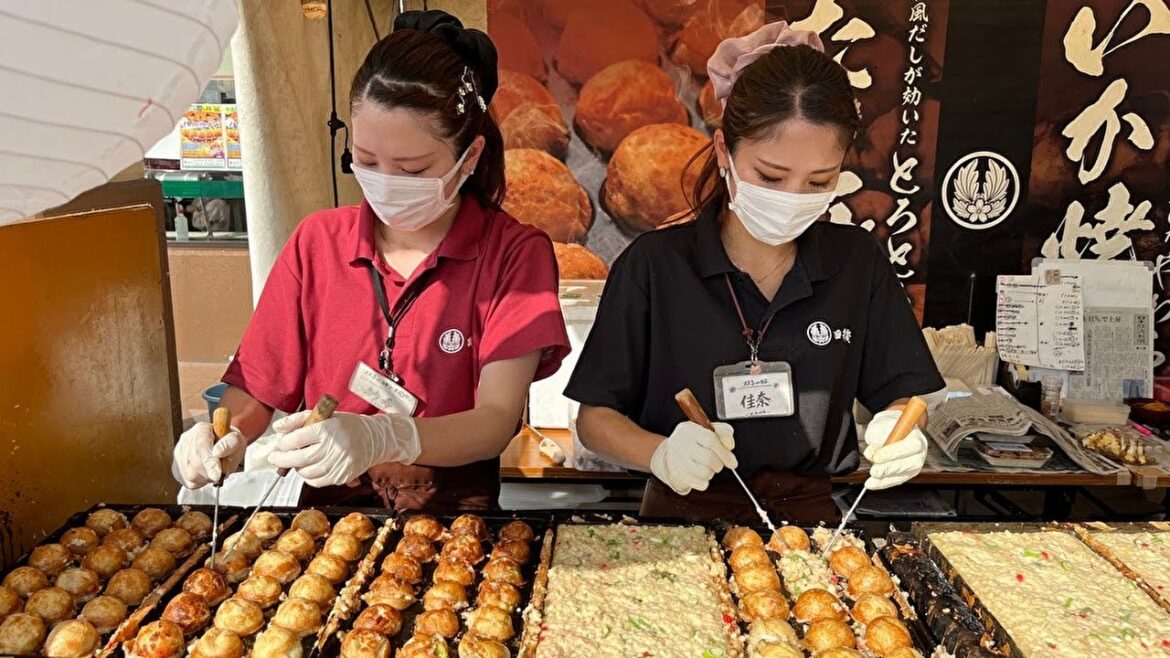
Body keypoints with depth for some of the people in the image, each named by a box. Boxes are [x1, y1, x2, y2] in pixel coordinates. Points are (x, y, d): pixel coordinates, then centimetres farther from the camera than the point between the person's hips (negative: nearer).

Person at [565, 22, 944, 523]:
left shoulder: (858, 262, 2)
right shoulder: (654, 265, -6)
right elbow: (594, 417, 0)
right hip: (684, 514, -5)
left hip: (808, 512, 6)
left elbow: (902, 394, 10)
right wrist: (660, 454, -20)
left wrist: (898, 435, -13)